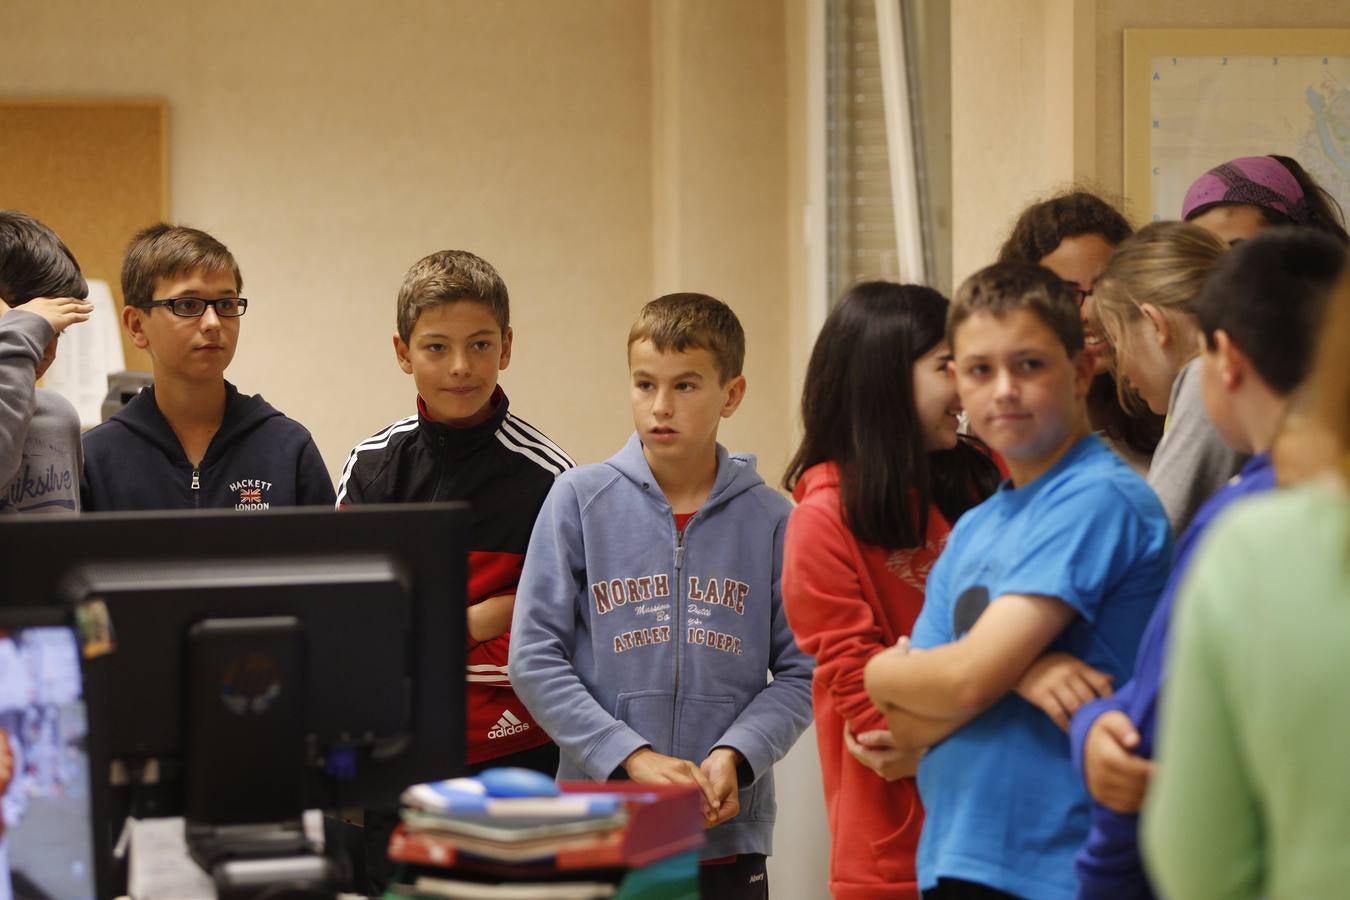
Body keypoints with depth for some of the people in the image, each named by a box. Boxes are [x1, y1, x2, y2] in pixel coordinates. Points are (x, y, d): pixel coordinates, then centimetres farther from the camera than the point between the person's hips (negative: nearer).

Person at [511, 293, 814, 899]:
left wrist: (734, 755, -14)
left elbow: (799, 672, 2)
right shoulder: (579, 500, 1)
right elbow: (534, 658, -3)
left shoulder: (768, 518, 2)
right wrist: (632, 758, -12)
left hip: (730, 833, 1)